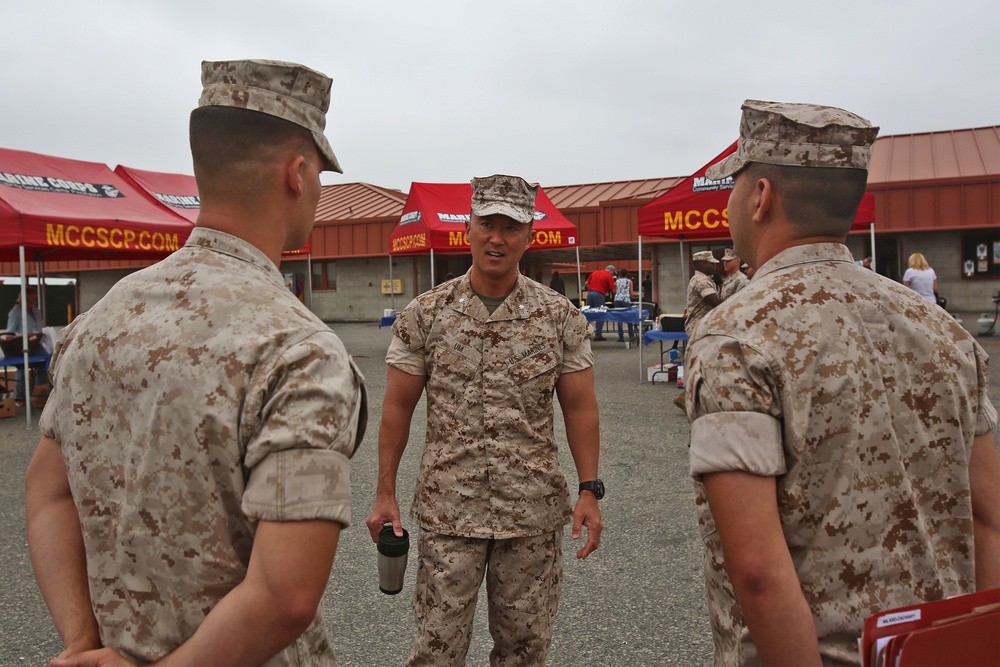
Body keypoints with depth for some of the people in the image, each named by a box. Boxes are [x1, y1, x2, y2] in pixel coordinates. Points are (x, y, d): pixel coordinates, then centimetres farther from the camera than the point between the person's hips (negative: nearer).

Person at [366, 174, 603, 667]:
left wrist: (589, 490, -4)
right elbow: (398, 406, 1)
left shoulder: (561, 317, 0)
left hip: (534, 510, 1)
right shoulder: (425, 314, -2)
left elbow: (579, 407, 2)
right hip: (447, 509, -1)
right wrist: (385, 493, 0)